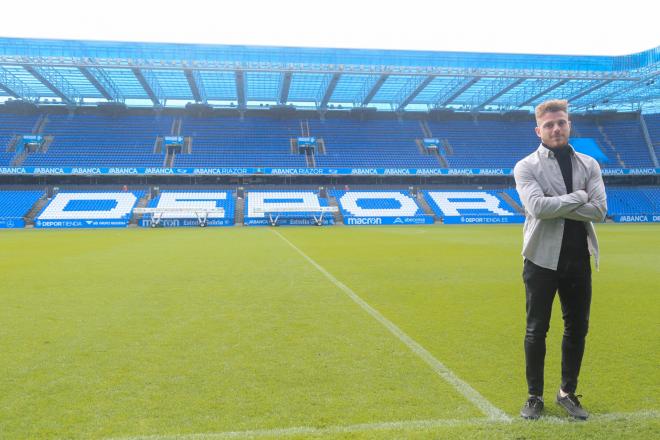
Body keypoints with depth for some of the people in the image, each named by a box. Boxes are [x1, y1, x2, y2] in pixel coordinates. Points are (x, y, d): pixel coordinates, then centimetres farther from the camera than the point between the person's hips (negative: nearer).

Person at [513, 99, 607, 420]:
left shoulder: (589, 164, 6)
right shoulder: (526, 167, -4)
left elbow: (599, 210, -8)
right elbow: (537, 207, -22)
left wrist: (555, 206, -16)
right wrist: (578, 196, -12)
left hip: (578, 260, 4)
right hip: (543, 259, -3)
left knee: (577, 329, 13)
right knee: (536, 330, 6)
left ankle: (568, 392, 30)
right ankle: (535, 396, 21)